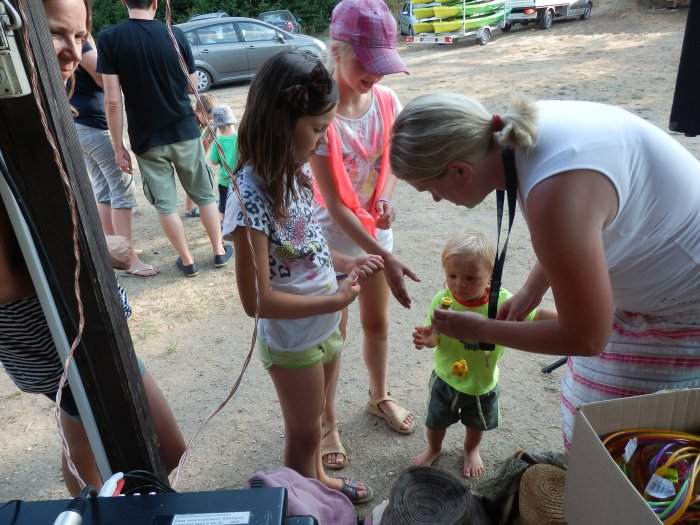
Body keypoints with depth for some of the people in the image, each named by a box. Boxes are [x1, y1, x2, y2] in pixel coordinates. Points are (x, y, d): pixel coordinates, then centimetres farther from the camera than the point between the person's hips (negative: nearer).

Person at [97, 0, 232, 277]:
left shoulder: (109, 38, -9)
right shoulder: (175, 35, -5)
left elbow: (113, 101, -12)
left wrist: (118, 146, -4)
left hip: (146, 139, -1)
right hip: (184, 132, 2)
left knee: (165, 204, 11)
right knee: (204, 194, 16)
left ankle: (187, 260, 19)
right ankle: (219, 251, 26)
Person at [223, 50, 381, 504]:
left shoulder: (297, 172, -5)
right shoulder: (251, 196, -29)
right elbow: (257, 300, -27)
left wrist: (349, 267, -3)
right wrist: (336, 300, -22)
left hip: (325, 325, 7)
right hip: (292, 340, -7)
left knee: (314, 420, 29)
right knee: (304, 433, 17)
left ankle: (319, 480, 55)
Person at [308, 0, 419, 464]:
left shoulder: (387, 101, -8)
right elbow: (333, 204, -25)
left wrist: (386, 197, -14)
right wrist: (386, 258, -27)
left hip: (376, 232, 5)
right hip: (333, 239, -5)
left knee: (378, 322, 21)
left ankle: (380, 397, 45)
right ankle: (327, 422, 31)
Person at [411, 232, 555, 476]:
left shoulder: (503, 301, -27)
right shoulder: (442, 300, -25)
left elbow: (536, 316, -16)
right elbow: (436, 337, -14)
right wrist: (427, 338, -37)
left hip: (483, 383, 1)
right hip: (446, 379, 0)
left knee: (476, 424, 29)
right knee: (436, 421, 24)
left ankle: (471, 450, 63)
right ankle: (433, 449, 58)